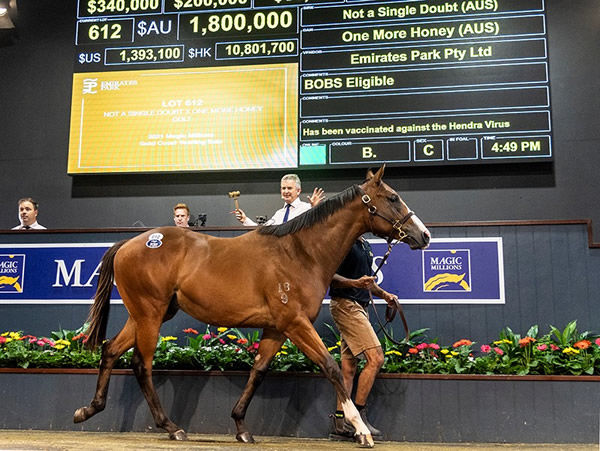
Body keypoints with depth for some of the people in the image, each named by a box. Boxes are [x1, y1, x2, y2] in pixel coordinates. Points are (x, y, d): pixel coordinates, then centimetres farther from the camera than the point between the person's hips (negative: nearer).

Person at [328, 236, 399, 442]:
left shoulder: (365, 245, 20)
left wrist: (384, 294, 14)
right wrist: (355, 283, -27)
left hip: (359, 307, 9)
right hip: (345, 304, -9)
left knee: (349, 367, 5)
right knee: (375, 358, -15)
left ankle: (340, 424, 7)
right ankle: (359, 416, -8)